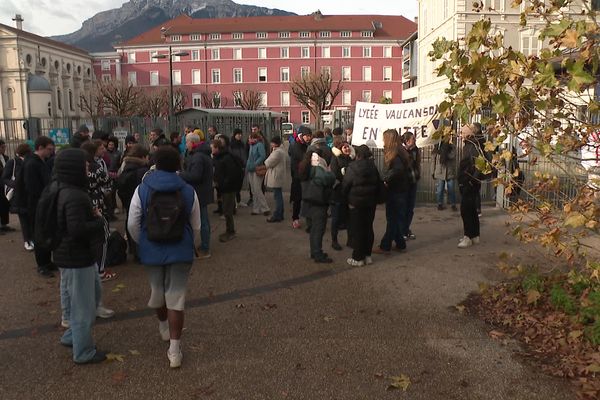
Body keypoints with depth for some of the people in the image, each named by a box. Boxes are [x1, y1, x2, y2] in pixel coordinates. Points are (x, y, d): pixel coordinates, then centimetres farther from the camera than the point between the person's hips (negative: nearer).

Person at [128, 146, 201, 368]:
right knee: (176, 296, 4)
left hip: (152, 250, 1)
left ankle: (163, 327, 46)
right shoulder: (188, 191, -5)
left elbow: (132, 225, -3)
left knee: (157, 290, 23)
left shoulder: (142, 189, -6)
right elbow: (196, 226, 2)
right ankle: (174, 349, 4)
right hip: (181, 252, -1)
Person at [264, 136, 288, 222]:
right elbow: (286, 162, 24)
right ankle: (280, 215, 22)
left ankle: (277, 216, -2)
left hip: (275, 177, -10)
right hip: (280, 176, 10)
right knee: (279, 196, 15)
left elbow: (268, 163, -18)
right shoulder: (282, 151, 13)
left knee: (277, 196, -6)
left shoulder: (276, 152, -20)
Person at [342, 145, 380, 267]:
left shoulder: (352, 168, -13)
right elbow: (379, 185, 6)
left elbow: (345, 186, -10)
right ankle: (367, 255, 20)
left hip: (356, 203, -4)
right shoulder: (373, 168, 1)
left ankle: (358, 258, 6)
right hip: (371, 203, 5)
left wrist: (347, 200, 4)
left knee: (357, 230, 2)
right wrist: (374, 199, 14)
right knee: (368, 228, 13)